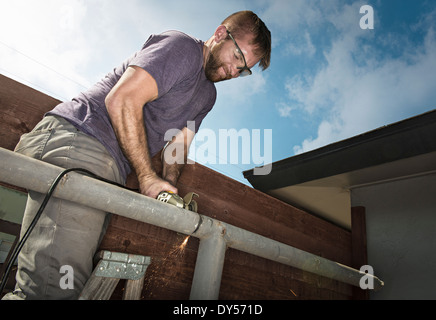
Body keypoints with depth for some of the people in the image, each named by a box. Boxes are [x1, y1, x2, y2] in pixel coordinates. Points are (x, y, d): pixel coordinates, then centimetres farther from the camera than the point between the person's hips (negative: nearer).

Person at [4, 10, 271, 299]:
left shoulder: (208, 94, 26)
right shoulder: (183, 46, -4)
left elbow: (179, 142, 22)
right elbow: (122, 101, -16)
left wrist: (169, 186, 4)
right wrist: (148, 177, -13)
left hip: (108, 172, 9)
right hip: (78, 140, -9)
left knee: (75, 279, 7)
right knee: (55, 287, -18)